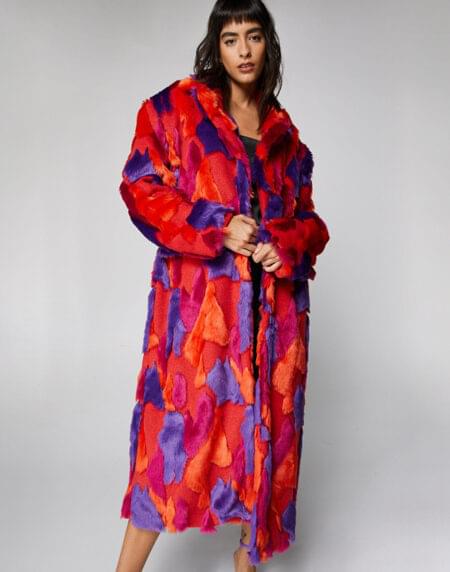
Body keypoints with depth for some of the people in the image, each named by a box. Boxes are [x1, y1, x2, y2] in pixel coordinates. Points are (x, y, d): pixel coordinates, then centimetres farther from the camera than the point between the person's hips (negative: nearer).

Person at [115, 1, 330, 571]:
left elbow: (307, 216, 17)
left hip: (273, 300, 4)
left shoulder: (283, 130, 15)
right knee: (180, 421, -6)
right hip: (197, 296, -4)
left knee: (263, 419, 9)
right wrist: (219, 229, -14)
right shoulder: (176, 106, 4)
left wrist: (288, 246, -6)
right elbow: (141, 188, -4)